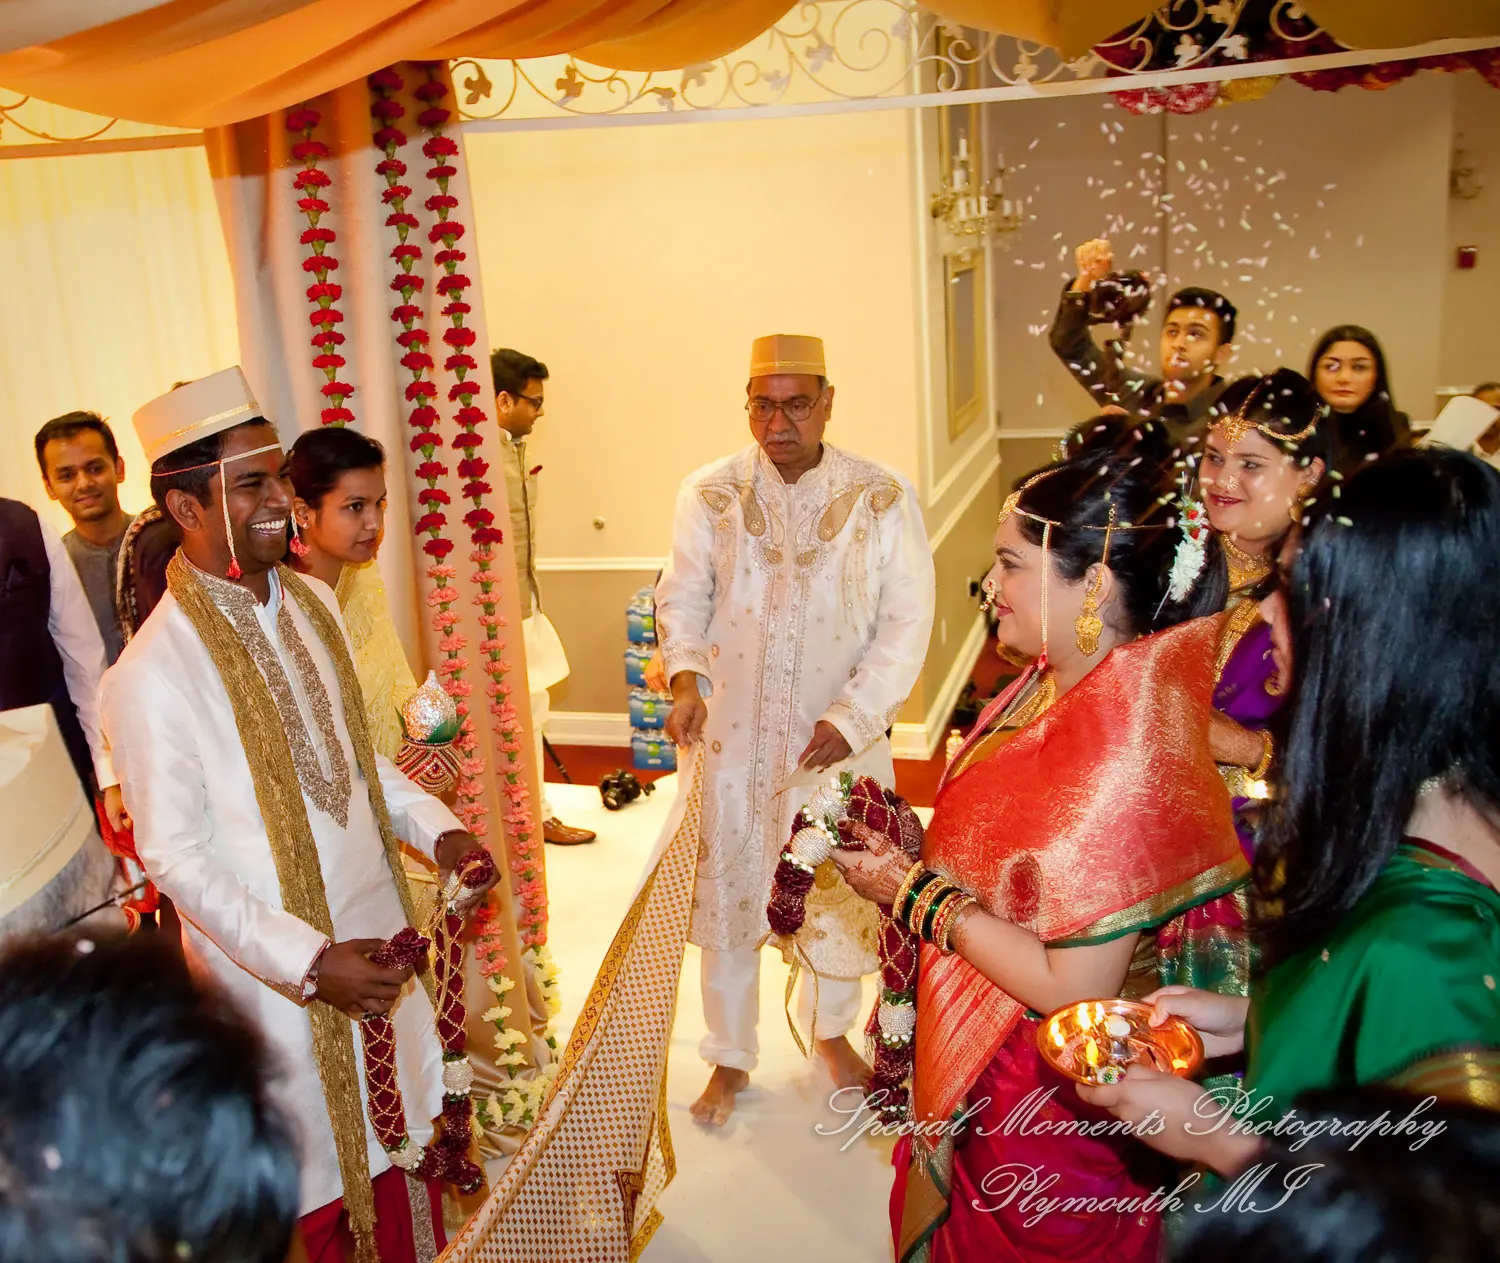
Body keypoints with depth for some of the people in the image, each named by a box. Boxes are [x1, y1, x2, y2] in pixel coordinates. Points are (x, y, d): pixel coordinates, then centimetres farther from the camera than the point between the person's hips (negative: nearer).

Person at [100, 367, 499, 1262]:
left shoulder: (312, 601, 0)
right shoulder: (153, 674, -22)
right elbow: (175, 856, -18)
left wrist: (433, 826, -3)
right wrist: (311, 961, -24)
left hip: (376, 927, 6)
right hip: (273, 969, -6)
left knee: (401, 1135, 22)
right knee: (320, 1179, 15)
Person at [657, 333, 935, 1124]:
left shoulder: (883, 499, -9)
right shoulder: (709, 494, -5)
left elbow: (905, 623, -8)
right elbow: (683, 597, 1)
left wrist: (852, 716, -17)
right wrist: (685, 676, -17)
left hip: (842, 734, 0)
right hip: (735, 733, 1)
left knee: (844, 889, 15)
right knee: (729, 890, 11)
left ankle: (832, 1030, 44)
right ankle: (730, 1058, 32)